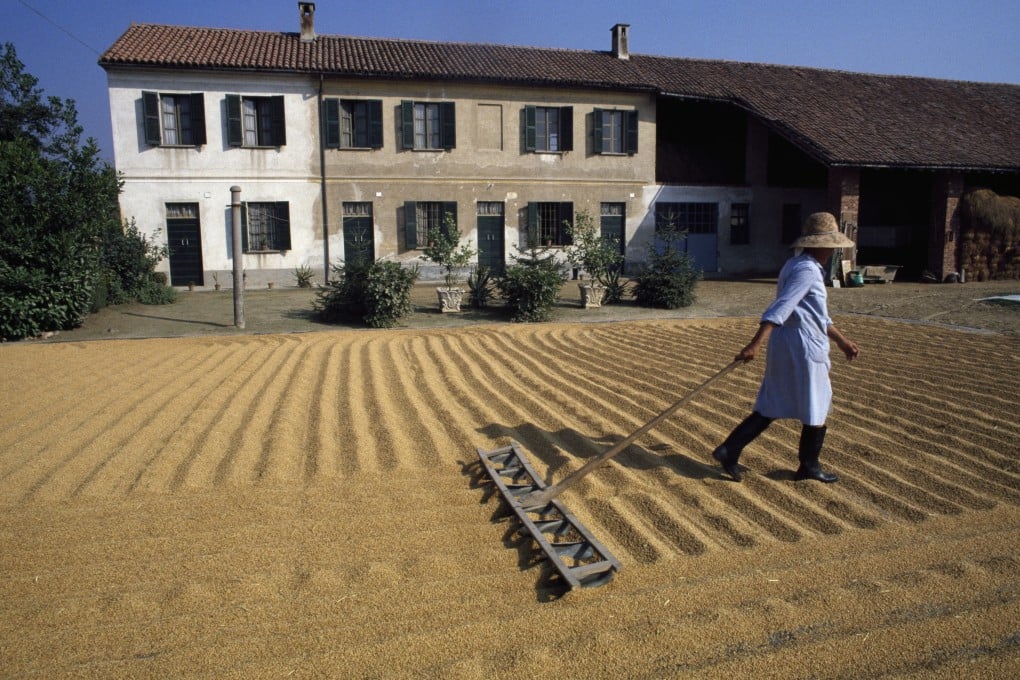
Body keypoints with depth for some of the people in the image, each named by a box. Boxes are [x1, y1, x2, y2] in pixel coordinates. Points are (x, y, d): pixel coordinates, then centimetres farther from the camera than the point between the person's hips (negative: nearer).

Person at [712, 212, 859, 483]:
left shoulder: (799, 266, 17)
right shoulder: (807, 270, -15)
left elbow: (818, 315, 26)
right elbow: (780, 308, -28)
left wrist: (842, 341, 30)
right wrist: (756, 344, -36)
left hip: (784, 347, 9)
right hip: (803, 348, -9)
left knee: (770, 409, 11)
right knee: (816, 409, 9)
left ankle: (729, 451, 5)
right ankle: (809, 466, 24)